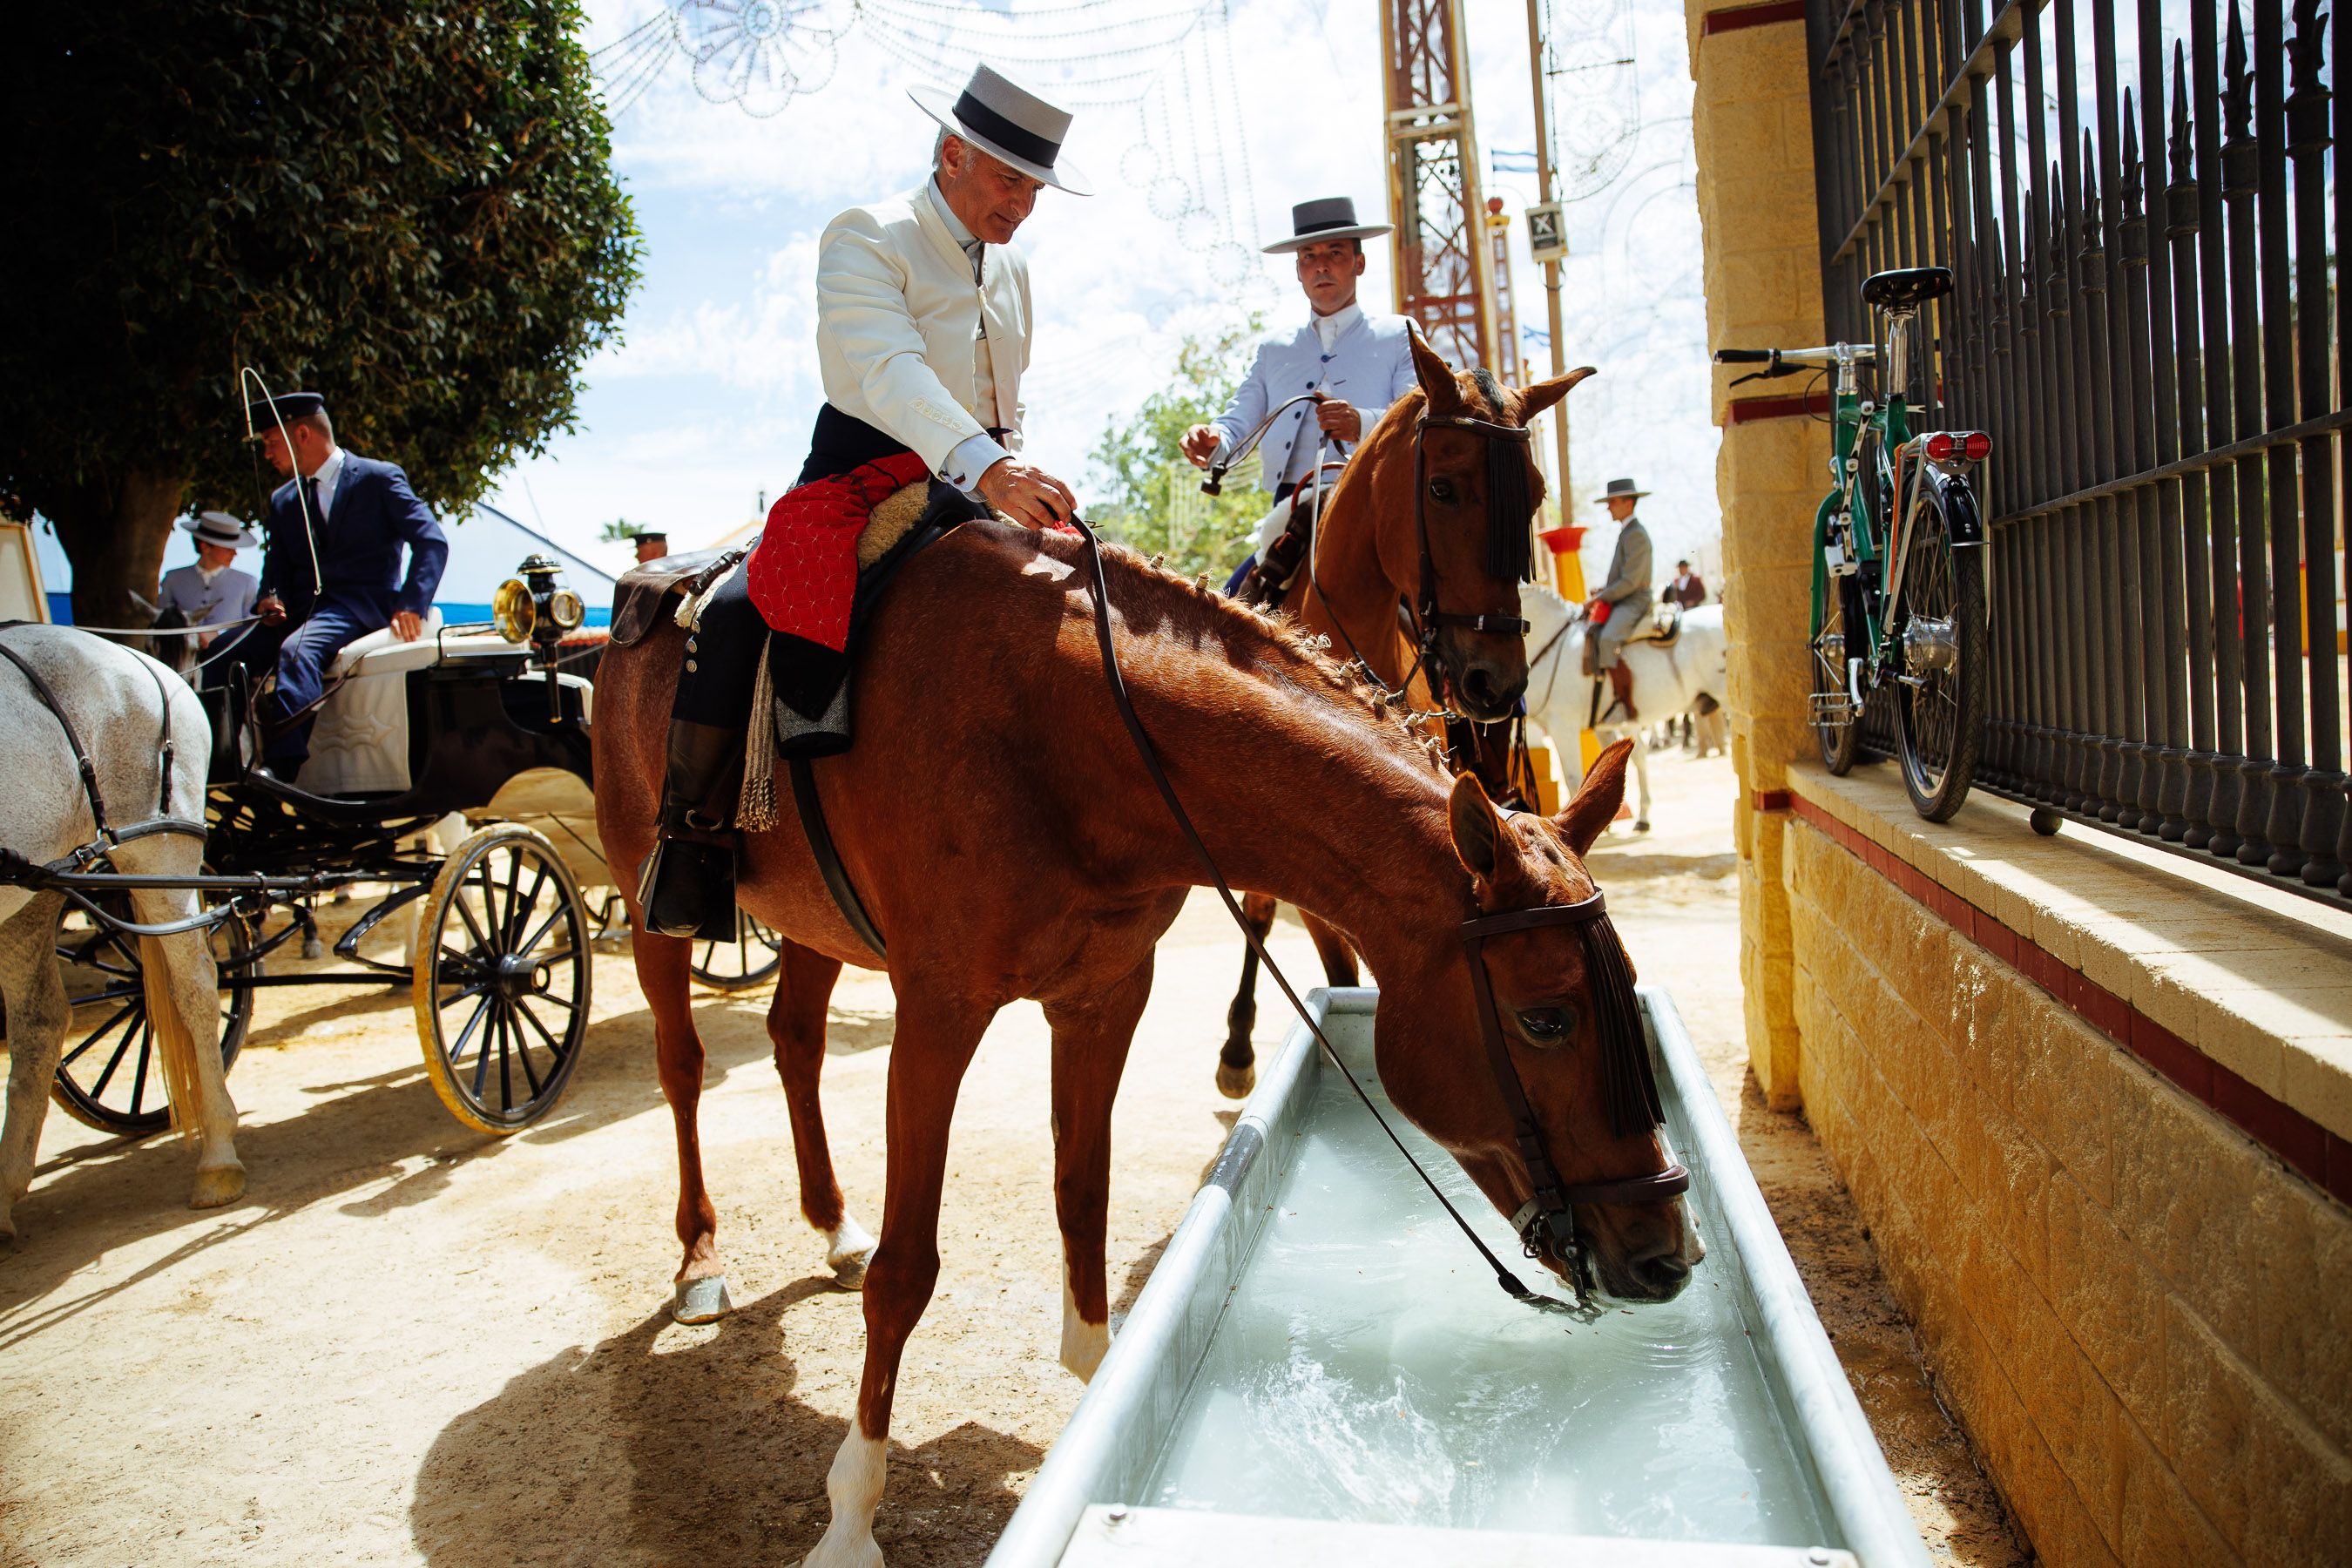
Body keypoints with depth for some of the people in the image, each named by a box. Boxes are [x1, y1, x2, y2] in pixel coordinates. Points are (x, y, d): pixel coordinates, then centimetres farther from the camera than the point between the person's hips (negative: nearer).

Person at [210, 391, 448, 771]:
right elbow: (277, 567, 21)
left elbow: (431, 541, -8)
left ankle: (280, 767, -45)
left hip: (362, 604, -7)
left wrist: (411, 606, -21)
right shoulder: (283, 500, 22)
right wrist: (269, 599, -4)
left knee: (296, 651, -35)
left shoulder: (380, 478, 2)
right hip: (302, 609, 7)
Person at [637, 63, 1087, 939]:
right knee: (736, 618, -27)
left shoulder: (1009, 266, 17)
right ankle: (693, 827, -10)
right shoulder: (866, 239, -7)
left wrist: (1021, 485, 7)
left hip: (983, 487, 7)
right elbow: (887, 369, -26)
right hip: (864, 482, -7)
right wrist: (984, 466, -42)